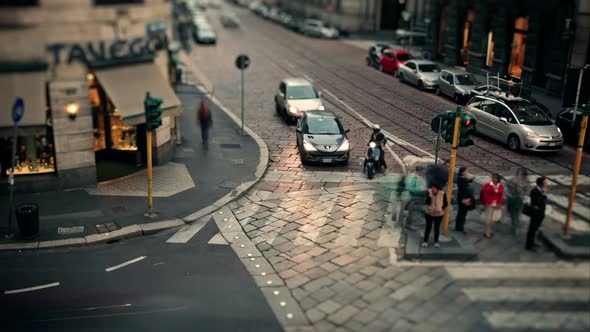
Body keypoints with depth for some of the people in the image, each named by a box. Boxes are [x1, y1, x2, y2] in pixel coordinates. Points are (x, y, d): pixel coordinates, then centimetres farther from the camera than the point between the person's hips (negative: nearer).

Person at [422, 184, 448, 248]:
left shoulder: (443, 194, -16)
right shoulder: (429, 192, -15)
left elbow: (446, 203, -6)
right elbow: (427, 202, -20)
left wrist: (441, 209, -20)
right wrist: (429, 196, -36)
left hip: (439, 214, 0)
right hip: (429, 213, 0)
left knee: (437, 227, 11)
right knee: (428, 227, 6)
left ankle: (436, 241, 26)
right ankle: (425, 241, 18)